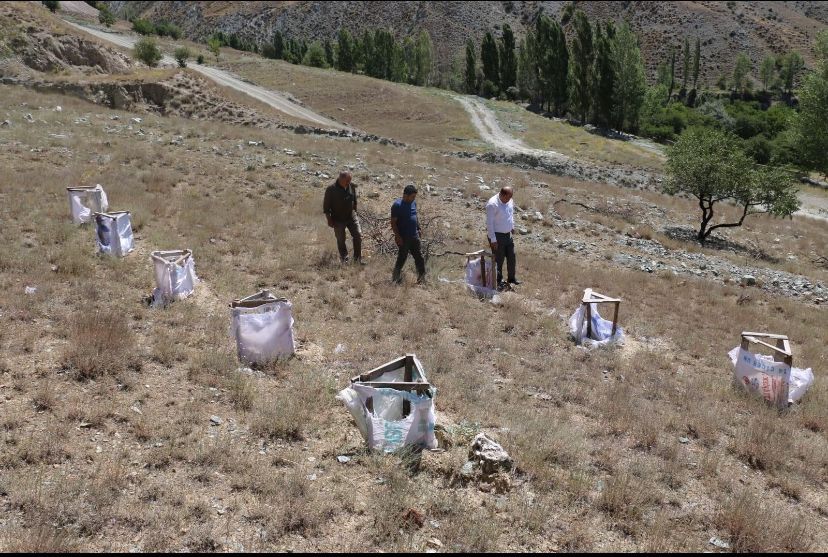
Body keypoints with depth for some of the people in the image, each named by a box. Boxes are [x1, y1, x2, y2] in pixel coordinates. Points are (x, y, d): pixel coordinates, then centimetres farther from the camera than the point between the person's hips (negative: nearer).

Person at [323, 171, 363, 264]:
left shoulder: (352, 187, -6)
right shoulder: (331, 189, -19)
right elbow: (326, 205, -11)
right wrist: (329, 219, -9)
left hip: (351, 217, 3)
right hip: (338, 219, -3)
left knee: (358, 235, -2)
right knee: (341, 240, 9)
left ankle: (358, 258, 11)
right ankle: (344, 259, 29)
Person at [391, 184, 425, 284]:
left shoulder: (413, 203, 6)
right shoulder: (397, 205, -15)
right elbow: (393, 222, -15)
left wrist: (418, 229, 16)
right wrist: (397, 236, -18)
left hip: (414, 236, 6)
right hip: (403, 238, -6)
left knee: (419, 257, 9)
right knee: (402, 257, 4)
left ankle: (422, 276, 20)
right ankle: (396, 277, 21)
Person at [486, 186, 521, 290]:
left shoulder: (510, 201, -2)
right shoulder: (492, 204, -24)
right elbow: (489, 223, -22)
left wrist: (512, 227, 17)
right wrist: (493, 239, -20)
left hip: (508, 234, 7)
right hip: (497, 236, -7)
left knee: (511, 257, 16)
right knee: (499, 260, 4)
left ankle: (511, 278, 33)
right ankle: (498, 281, 21)